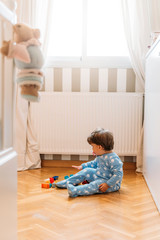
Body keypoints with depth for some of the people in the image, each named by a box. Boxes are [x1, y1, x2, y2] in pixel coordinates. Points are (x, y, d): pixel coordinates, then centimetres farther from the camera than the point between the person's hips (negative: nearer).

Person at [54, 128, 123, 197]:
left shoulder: (113, 159, -29)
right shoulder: (100, 156, 4)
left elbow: (118, 174, -32)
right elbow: (94, 163, 24)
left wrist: (107, 184, -34)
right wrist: (82, 166, 18)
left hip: (112, 184, -9)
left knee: (95, 185, -32)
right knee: (87, 171, 7)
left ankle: (75, 191, -46)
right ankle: (67, 182, 10)